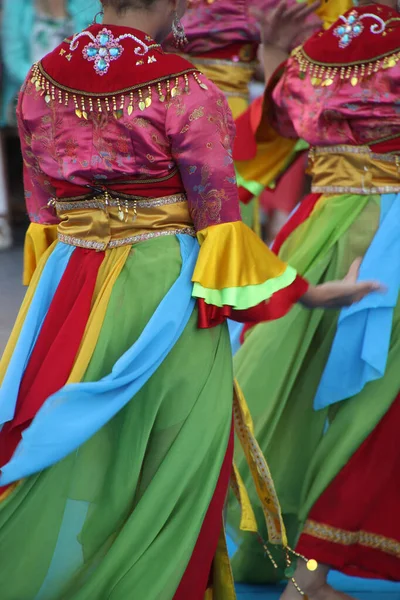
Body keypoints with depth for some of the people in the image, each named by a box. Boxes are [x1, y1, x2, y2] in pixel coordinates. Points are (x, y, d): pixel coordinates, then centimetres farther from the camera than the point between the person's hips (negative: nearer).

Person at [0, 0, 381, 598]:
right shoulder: (187, 93, -13)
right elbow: (220, 227, -9)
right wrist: (309, 292, 3)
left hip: (67, 292, 5)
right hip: (165, 298, -5)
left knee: (64, 466, 14)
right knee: (167, 472, 8)